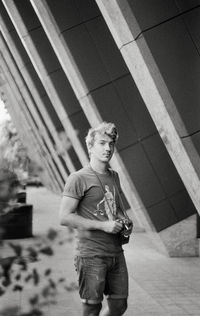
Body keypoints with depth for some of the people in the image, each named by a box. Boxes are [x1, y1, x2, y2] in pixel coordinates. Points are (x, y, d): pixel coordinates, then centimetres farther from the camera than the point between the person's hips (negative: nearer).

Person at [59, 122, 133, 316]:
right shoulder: (79, 179, -9)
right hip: (91, 255, -7)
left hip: (116, 252, 7)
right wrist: (103, 225, -18)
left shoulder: (114, 177, 13)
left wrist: (124, 221, 4)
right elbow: (65, 218, -14)